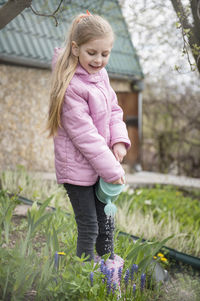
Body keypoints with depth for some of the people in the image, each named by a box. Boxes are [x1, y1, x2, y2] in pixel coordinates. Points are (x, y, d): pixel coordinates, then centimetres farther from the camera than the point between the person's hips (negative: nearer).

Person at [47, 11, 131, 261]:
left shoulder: (101, 75, 5)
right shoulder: (71, 86, -22)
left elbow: (114, 110, 12)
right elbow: (83, 133, -23)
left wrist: (120, 140, -7)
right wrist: (112, 170, -19)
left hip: (102, 163, 8)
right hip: (78, 168, -8)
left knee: (106, 223, 18)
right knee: (89, 227, 2)